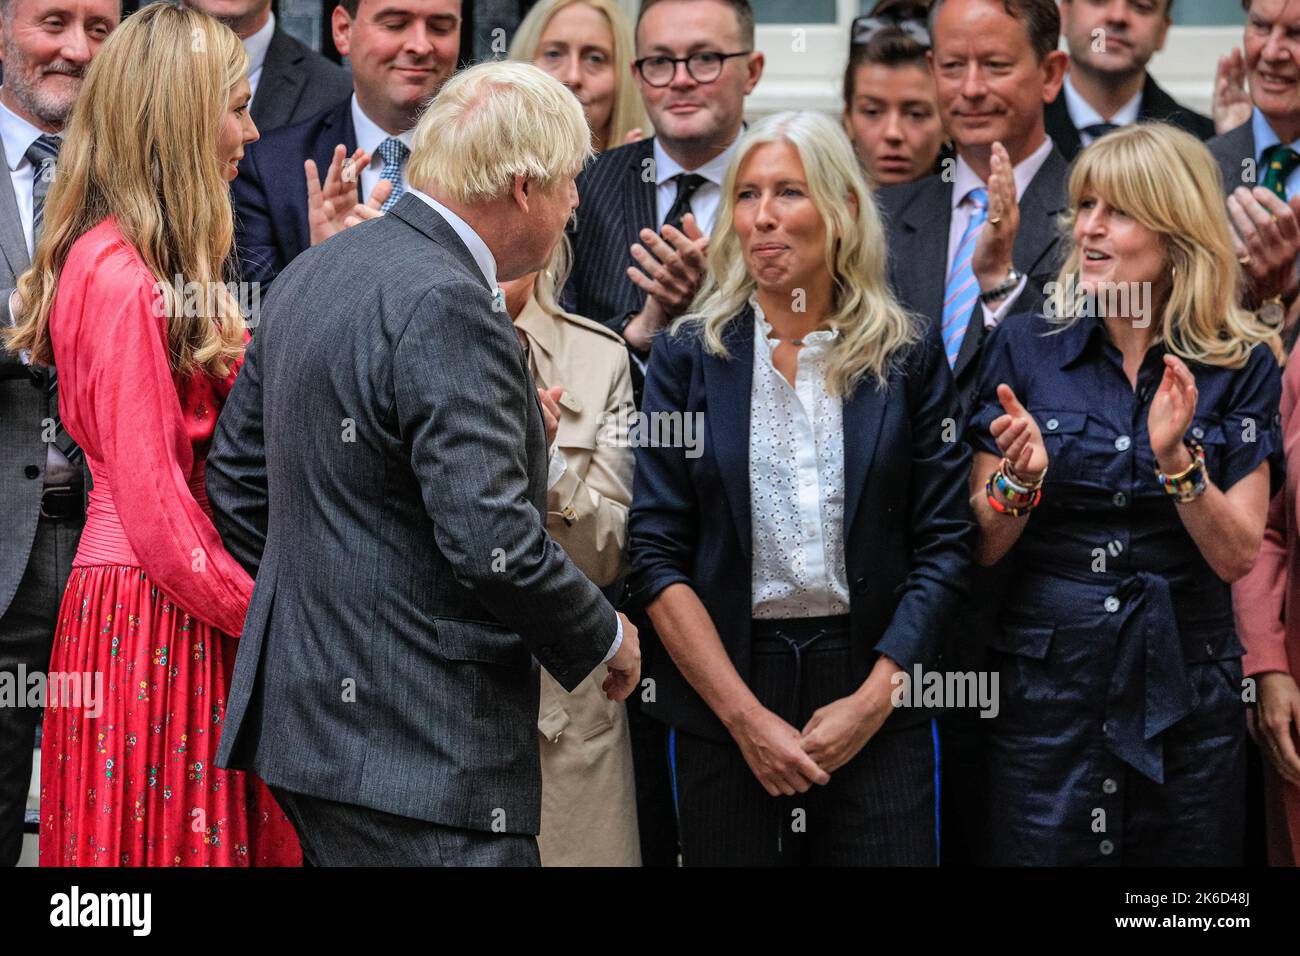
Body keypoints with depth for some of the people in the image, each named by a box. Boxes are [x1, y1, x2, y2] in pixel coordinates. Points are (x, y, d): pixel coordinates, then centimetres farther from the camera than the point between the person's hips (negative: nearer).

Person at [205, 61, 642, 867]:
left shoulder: (314, 272, 12)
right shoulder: (448, 307, -19)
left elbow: (236, 476, 19)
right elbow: (493, 541, -24)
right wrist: (606, 641, -8)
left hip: (309, 713, 10)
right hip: (420, 756, -10)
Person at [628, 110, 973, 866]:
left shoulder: (909, 357, 3)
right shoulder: (690, 357, 2)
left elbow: (945, 544, 1)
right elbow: (657, 555, -2)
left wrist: (873, 698, -9)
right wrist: (745, 715, -10)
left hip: (879, 717, 0)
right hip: (721, 708, 0)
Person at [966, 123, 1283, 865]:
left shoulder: (1241, 365, -1)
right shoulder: (1025, 347, 0)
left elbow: (1239, 557, -6)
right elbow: (984, 546, 1)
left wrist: (1175, 458, -21)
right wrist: (1020, 476, -19)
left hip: (1188, 692, 0)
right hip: (1045, 685, 0)